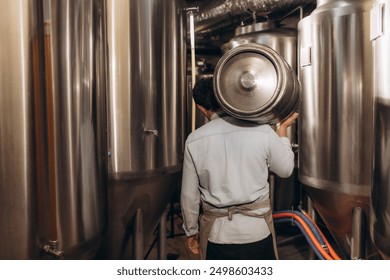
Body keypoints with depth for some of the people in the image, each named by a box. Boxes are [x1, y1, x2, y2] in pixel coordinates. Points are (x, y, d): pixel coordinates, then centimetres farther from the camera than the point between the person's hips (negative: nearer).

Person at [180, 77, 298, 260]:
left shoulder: (194, 140, -8)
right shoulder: (263, 131, -10)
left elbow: (189, 195, -2)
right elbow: (285, 169, 5)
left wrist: (191, 231, 13)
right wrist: (283, 129, 17)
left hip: (216, 233, 0)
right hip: (257, 230, 0)